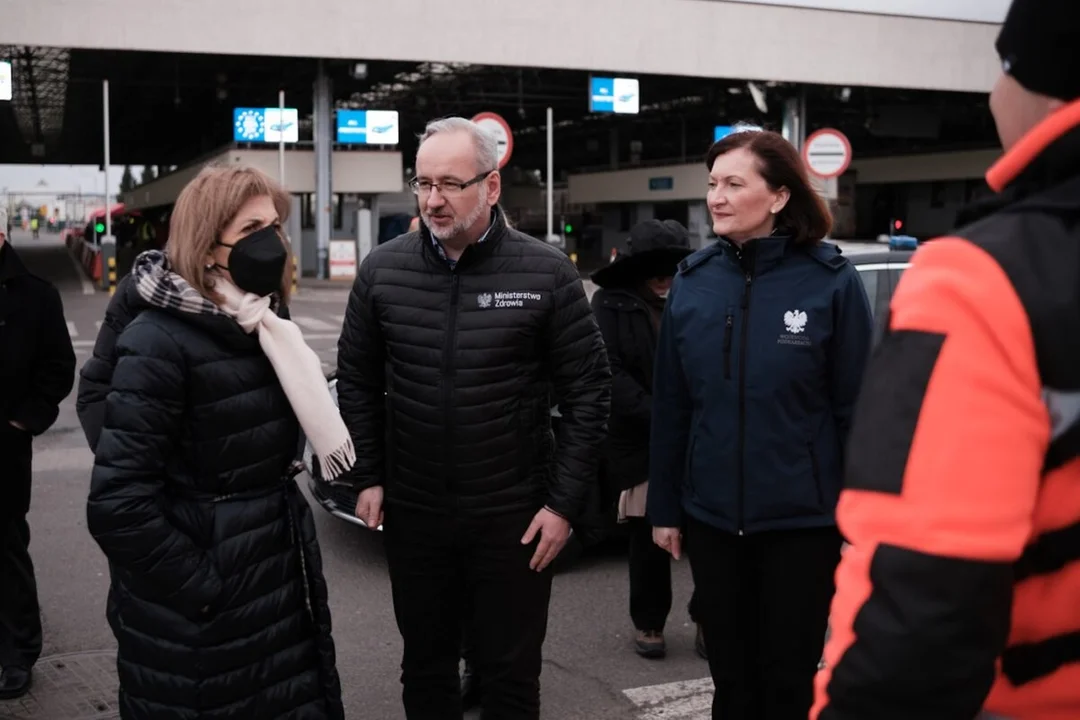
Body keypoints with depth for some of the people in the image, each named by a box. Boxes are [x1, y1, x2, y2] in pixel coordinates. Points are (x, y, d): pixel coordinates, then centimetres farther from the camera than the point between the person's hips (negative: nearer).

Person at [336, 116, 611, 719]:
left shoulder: (547, 274, -10)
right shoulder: (383, 270, -2)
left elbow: (589, 392, -6)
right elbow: (357, 380, 8)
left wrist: (565, 502, -9)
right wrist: (368, 477, 3)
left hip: (515, 516, -2)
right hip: (412, 512, 3)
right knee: (425, 666, 18)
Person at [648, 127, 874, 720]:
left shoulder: (831, 281, -10)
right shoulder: (692, 280, 1)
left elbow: (856, 409, -7)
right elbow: (670, 406, 4)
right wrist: (665, 507, 5)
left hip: (803, 520, -3)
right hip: (710, 517, 3)